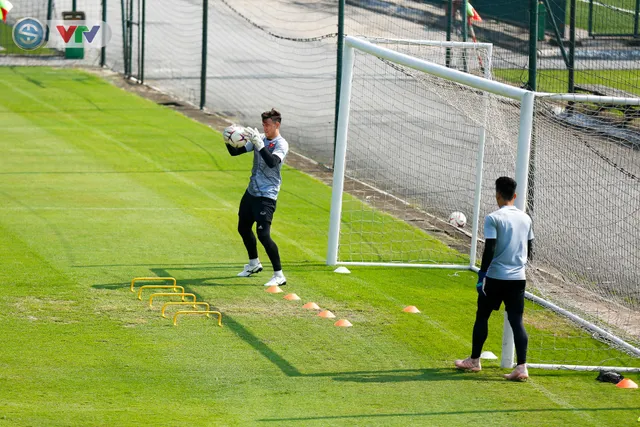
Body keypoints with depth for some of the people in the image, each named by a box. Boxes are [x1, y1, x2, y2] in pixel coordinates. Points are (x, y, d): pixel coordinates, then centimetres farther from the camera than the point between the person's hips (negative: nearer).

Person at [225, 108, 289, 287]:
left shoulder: (281, 144, -14)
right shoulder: (260, 139, 7)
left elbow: (272, 162, -33)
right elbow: (235, 152, 8)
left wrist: (259, 144, -39)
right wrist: (229, 142, -13)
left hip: (266, 196, -8)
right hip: (251, 192, 8)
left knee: (263, 234, -17)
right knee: (243, 228, 21)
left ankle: (279, 275, -12)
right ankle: (254, 264, 43)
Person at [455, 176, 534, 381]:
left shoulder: (493, 218, -10)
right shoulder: (525, 218, 7)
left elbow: (489, 250, -17)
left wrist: (481, 275, -13)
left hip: (495, 278, -4)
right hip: (518, 278, 4)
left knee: (482, 316, 13)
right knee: (516, 321, 2)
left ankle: (474, 360, 23)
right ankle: (521, 366, -9)